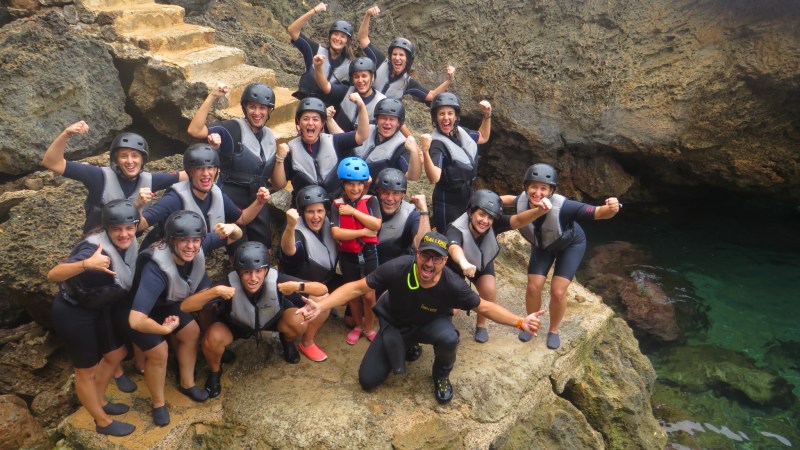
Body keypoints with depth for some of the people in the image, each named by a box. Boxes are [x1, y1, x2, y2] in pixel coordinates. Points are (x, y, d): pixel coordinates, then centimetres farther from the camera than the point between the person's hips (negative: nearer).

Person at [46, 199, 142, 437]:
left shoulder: (128, 242, -11)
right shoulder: (95, 248, -34)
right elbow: (53, 275, -45)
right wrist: (87, 264, -60)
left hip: (98, 308, 8)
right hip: (73, 313, -8)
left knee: (116, 354, 21)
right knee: (86, 370, 10)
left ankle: (99, 402, 44)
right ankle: (102, 422, 28)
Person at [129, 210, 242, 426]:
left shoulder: (196, 249, -26)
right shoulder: (156, 269, -45)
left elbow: (236, 236, -13)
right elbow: (136, 320, -49)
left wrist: (231, 229, -38)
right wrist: (165, 329, -30)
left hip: (166, 303, 7)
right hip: (141, 311, -6)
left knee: (191, 332, 8)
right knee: (158, 352, -13)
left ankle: (186, 384, 32)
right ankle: (158, 404, 14)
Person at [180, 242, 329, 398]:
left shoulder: (276, 279, -34)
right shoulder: (230, 284, -35)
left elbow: (323, 289, -34)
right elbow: (184, 307, -38)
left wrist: (298, 287, -53)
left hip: (272, 319, 1)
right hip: (236, 325, 0)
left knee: (299, 323, -29)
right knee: (213, 338, -31)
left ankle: (286, 340, 10)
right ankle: (214, 372, 5)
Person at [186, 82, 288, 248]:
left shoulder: (270, 137, 6)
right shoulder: (232, 129, -9)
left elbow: (277, 185, 6)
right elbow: (194, 130, -27)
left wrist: (280, 158, -8)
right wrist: (212, 97, -28)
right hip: (231, 204, -5)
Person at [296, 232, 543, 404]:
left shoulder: (453, 285, -31)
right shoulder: (397, 268, -34)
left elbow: (484, 307, -16)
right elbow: (357, 287, -25)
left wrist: (520, 322, -27)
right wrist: (320, 306, -35)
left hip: (430, 324, -1)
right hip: (394, 325, 1)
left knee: (449, 338, -37)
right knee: (367, 381, -5)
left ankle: (441, 375, 0)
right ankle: (406, 349, 23)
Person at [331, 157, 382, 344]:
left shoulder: (371, 200, -4)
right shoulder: (337, 204, -5)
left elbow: (376, 225, -17)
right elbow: (336, 233, -16)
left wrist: (353, 211, -18)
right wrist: (363, 232, -17)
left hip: (368, 252, -1)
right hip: (347, 255, 1)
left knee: (369, 294, 2)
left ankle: (369, 328, 25)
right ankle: (357, 326, 38)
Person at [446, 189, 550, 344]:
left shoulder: (493, 225, -31)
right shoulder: (456, 229, -43)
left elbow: (518, 220, -44)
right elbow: (454, 248, -64)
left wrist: (539, 211, -64)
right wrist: (464, 263, -87)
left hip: (483, 263, 3)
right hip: (456, 265, -3)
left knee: (489, 291, -21)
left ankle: (481, 325, 9)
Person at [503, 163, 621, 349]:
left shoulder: (562, 206, -44)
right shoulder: (523, 201, -30)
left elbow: (598, 213, -44)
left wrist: (611, 209, -63)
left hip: (571, 245, -3)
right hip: (542, 245, 3)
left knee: (557, 291, -7)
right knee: (533, 286, -2)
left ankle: (554, 330, 21)